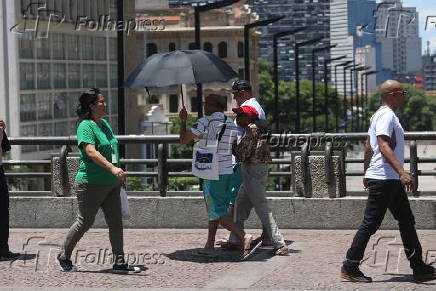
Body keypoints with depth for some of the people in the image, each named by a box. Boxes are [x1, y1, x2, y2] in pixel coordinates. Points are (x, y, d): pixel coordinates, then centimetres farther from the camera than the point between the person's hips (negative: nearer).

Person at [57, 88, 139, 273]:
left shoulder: (105, 124, 13)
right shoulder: (86, 126, -14)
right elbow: (91, 152, -27)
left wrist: (119, 175, 24)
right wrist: (112, 168, -37)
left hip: (111, 184, 8)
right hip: (91, 183, -8)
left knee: (116, 223, 4)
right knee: (85, 222, 2)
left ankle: (119, 263, 7)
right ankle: (64, 256, 19)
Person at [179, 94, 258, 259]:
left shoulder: (205, 123, -12)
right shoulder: (231, 124, 9)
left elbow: (183, 140, -6)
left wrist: (183, 120, 10)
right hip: (228, 171, 8)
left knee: (217, 212, -6)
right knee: (215, 209, 15)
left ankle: (243, 237, -20)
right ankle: (209, 246, 17)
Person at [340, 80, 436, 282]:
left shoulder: (380, 115, 17)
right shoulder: (387, 116, -15)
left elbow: (368, 146, 22)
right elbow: (383, 145, -27)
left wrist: (366, 173, 27)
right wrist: (401, 172, -35)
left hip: (392, 181, 11)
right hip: (384, 180, -11)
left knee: (407, 221, 12)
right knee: (370, 224, -6)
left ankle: (419, 268, 17)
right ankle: (350, 268, -1)